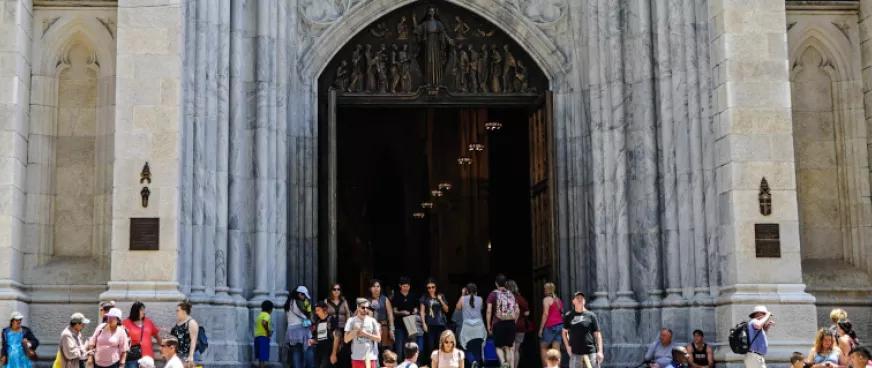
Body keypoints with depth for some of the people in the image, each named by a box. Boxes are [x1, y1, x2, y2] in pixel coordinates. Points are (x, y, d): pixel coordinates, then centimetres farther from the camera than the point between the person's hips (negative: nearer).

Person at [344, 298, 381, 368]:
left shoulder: (372, 321, 5)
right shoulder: (351, 321, 1)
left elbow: (378, 338, 3)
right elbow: (346, 339, -3)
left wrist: (366, 334, -8)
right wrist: (355, 331, -16)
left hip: (370, 357, 1)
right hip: (357, 357, -1)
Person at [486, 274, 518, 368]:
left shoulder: (493, 294, -3)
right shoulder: (511, 294, 8)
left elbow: (489, 311, -7)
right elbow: (517, 311, 8)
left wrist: (489, 326, -2)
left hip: (498, 323, -3)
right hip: (510, 323, 3)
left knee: (499, 346, 7)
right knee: (510, 347, 11)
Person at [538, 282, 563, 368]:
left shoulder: (547, 299, -5)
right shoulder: (558, 300, 16)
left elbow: (545, 314, -12)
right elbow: (562, 313, 16)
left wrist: (541, 328, -10)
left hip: (551, 326, -6)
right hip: (560, 325, 6)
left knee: (543, 347, 4)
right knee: (556, 349, 3)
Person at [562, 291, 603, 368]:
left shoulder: (591, 316, 3)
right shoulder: (568, 316, 7)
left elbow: (597, 334, 2)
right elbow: (564, 332, 17)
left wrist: (600, 351, -5)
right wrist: (568, 346, 5)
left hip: (590, 352, -1)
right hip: (575, 353, 1)